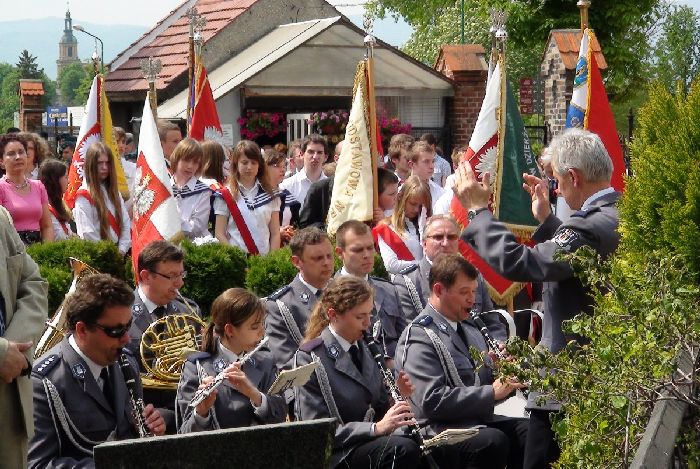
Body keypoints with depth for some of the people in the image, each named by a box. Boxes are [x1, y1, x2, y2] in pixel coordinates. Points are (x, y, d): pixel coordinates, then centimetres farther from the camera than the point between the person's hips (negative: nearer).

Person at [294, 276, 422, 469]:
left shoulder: (362, 349, 16)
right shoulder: (309, 358, -6)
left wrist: (400, 397, -1)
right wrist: (376, 428, -23)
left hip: (371, 442, 7)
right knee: (404, 449, -33)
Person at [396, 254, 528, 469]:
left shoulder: (468, 326, 18)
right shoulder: (419, 338, -8)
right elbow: (433, 401, -18)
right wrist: (492, 392, -18)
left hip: (480, 420, 7)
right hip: (441, 433, -7)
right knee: (494, 441, -34)